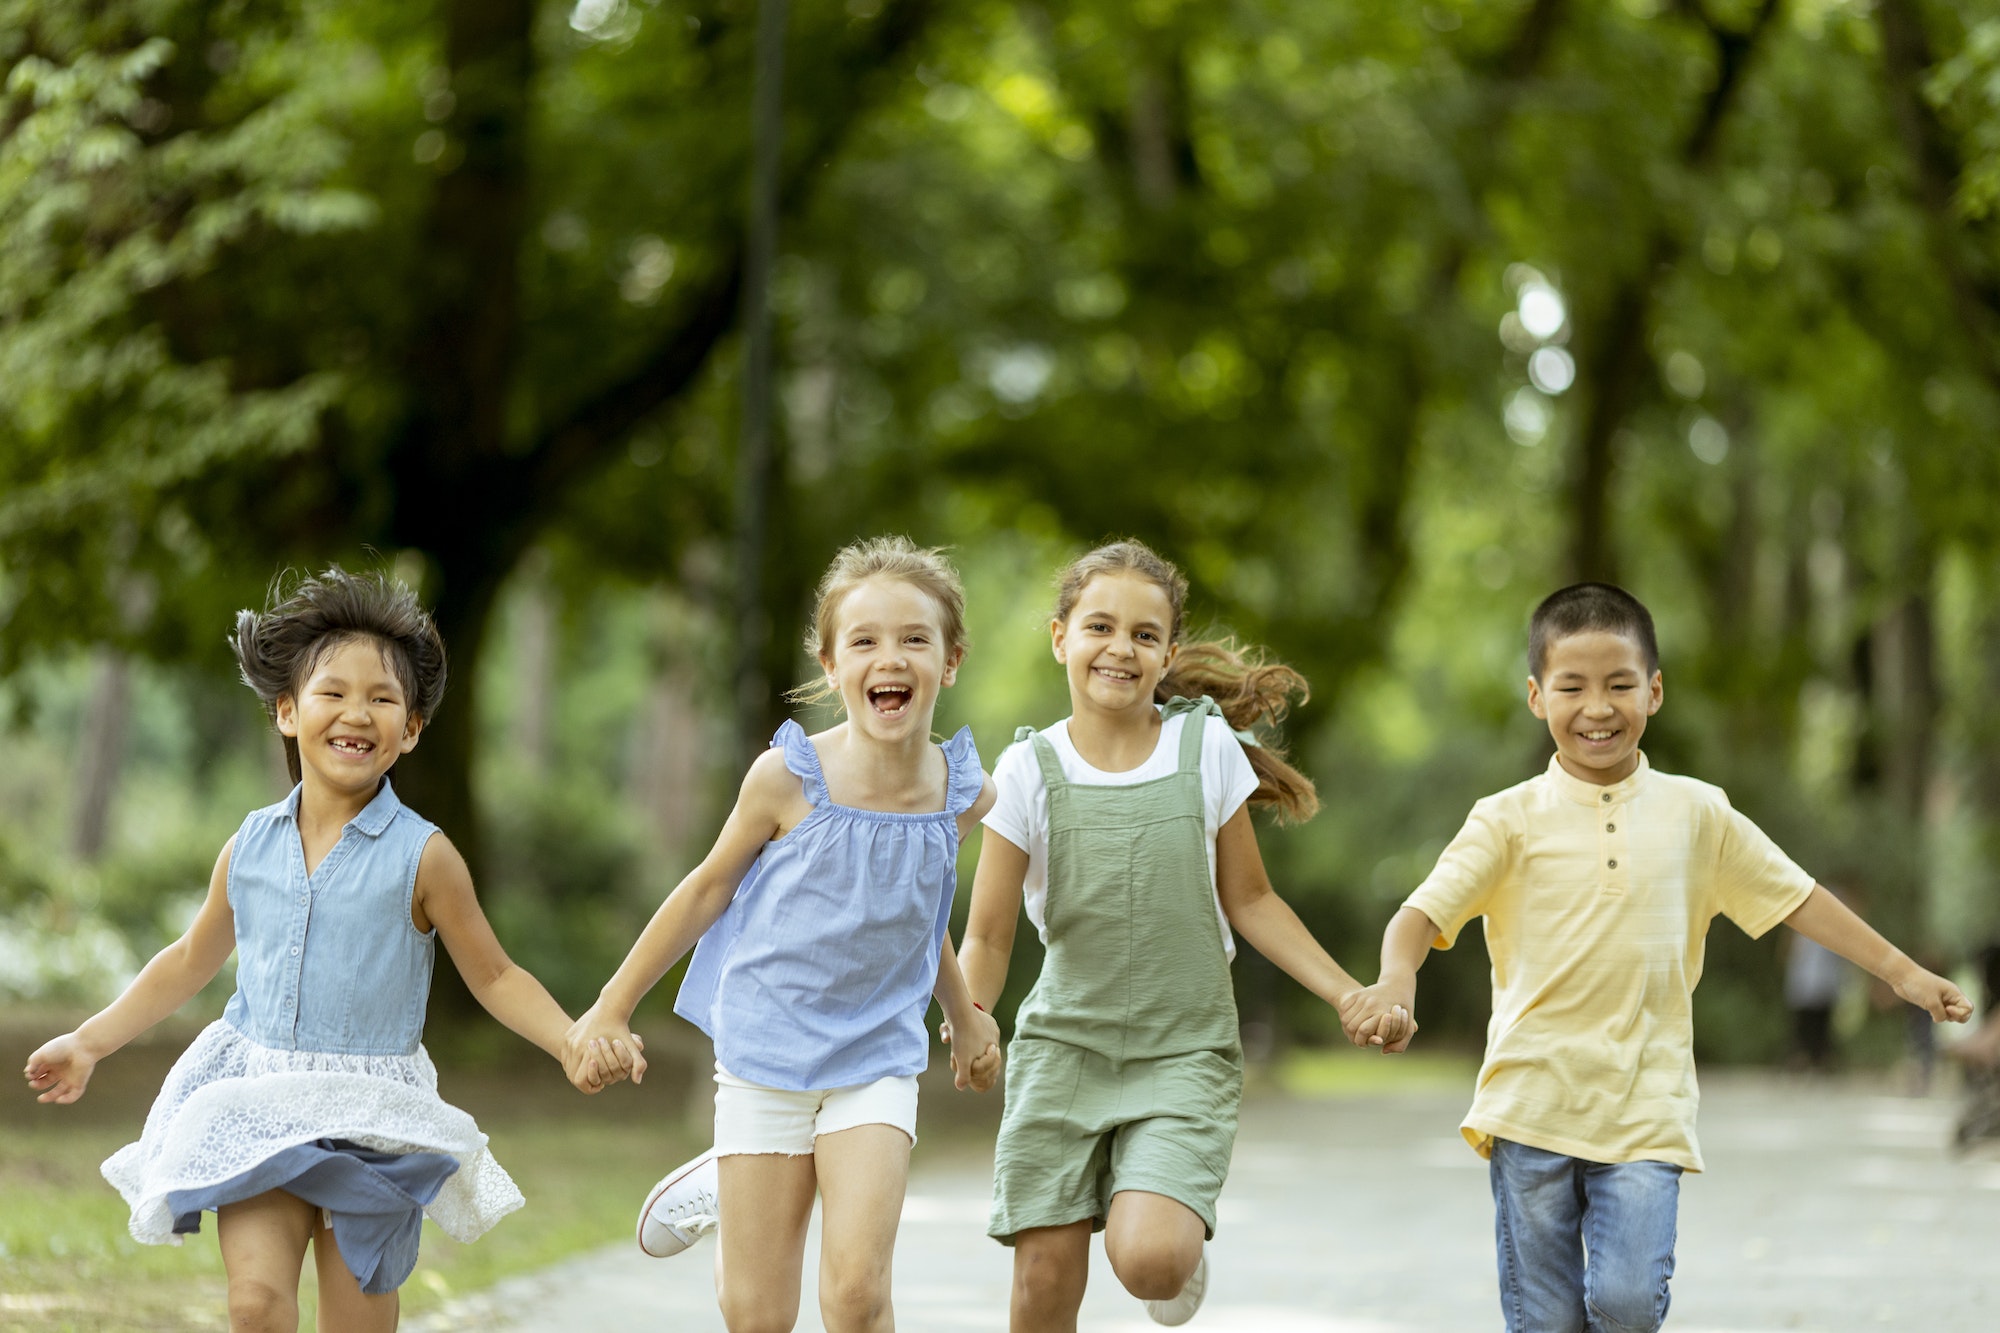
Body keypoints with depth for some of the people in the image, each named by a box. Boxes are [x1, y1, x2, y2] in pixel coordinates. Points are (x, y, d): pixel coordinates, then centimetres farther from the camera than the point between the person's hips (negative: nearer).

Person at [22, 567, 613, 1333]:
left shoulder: (421, 857, -5)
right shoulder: (252, 847, 5)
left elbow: (494, 977, 1)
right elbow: (192, 961, 19)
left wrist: (575, 1045, -14)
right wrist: (89, 1042, 20)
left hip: (373, 1122, -2)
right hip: (259, 1108, 2)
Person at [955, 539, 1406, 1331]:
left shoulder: (1208, 749, -1)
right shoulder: (1031, 770, -2)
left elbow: (1249, 900, 8)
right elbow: (989, 937, -1)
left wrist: (1349, 995, -1)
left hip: (1184, 1052, -1)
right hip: (1064, 1047, 1)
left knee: (1148, 1259, -22)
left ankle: (1186, 1245, 14)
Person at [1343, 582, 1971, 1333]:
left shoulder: (1695, 814, 7)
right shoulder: (1512, 820, 0)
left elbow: (1794, 898, 16)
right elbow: (1425, 911, -10)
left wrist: (1901, 972, 17)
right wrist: (1396, 978, -31)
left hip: (1646, 1113, 1)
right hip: (1534, 1103, -1)